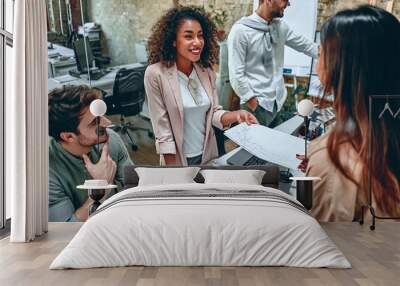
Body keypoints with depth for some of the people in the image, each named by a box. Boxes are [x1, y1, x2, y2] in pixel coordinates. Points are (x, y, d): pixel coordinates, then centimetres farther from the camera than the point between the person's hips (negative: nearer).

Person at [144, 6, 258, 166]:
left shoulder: (206, 72, -2)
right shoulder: (155, 74, -18)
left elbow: (213, 112, 2)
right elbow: (162, 128, -17)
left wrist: (235, 115, -18)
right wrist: (172, 170, -16)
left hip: (208, 154, 5)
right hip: (178, 158, -5)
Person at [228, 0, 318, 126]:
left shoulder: (281, 26, 6)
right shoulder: (241, 30, -15)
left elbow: (304, 45, 19)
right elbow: (236, 73, -16)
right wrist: (253, 103, -17)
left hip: (279, 102, 7)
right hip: (256, 105, -7)